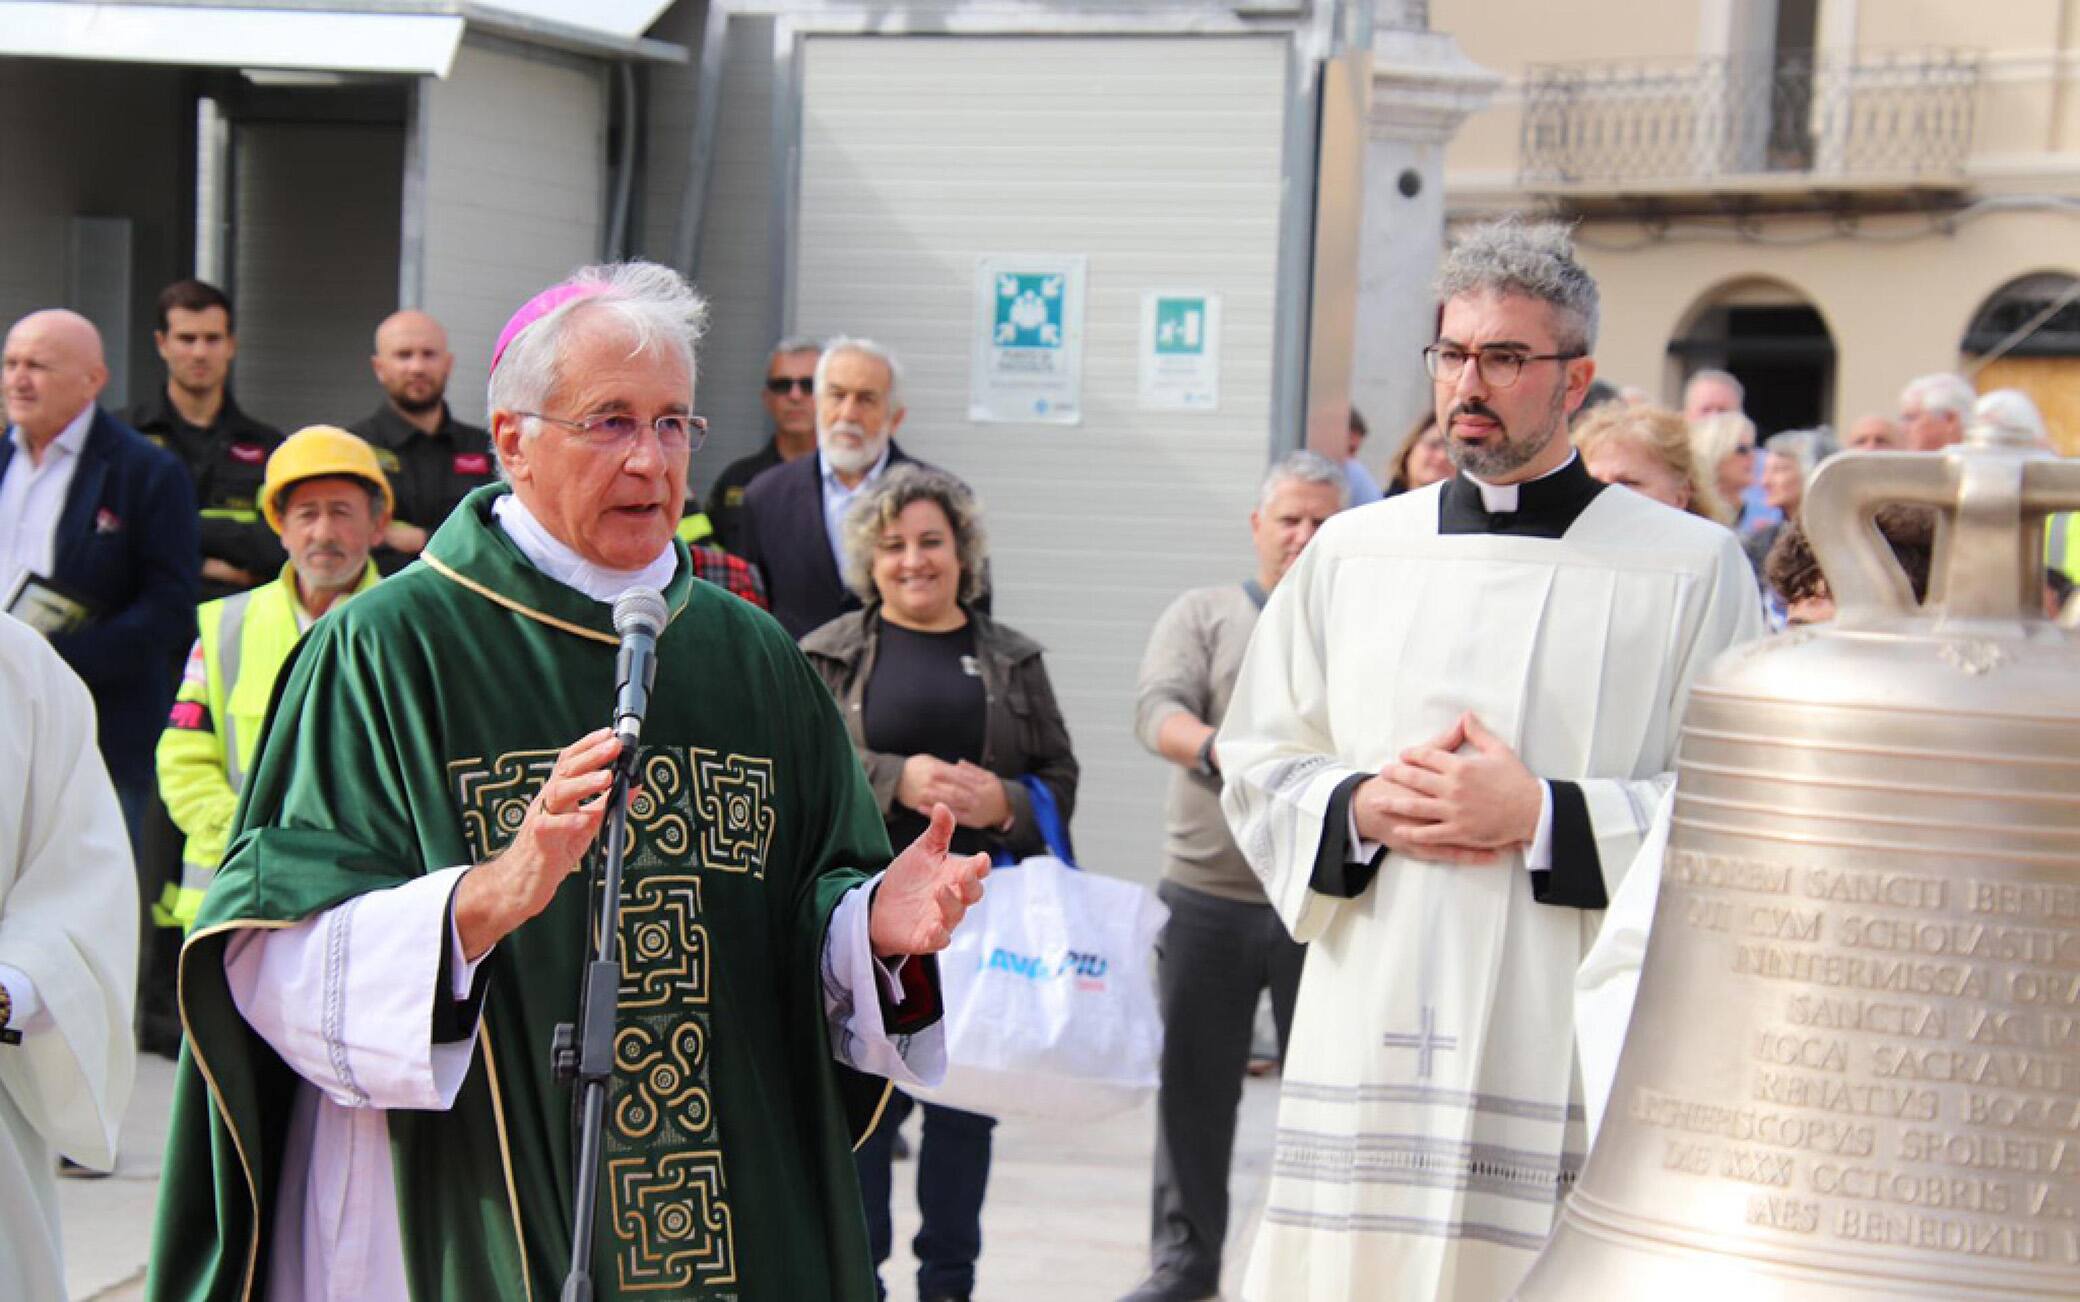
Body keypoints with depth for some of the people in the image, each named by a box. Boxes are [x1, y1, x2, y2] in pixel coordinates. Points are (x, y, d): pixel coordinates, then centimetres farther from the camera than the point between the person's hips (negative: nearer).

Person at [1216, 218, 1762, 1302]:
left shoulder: (1691, 568, 0)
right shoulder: (1350, 554, 10)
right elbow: (1256, 768, 14)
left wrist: (1545, 816, -13)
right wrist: (1366, 807, -6)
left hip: (1573, 1044, -3)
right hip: (1370, 1036, 3)